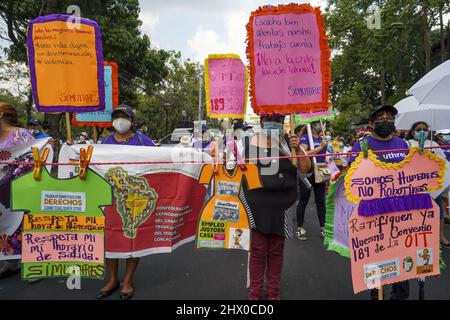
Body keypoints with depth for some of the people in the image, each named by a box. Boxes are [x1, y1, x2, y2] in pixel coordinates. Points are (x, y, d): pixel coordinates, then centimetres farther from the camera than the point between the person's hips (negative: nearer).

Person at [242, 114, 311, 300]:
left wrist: (298, 149, -17)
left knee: (276, 251, 13)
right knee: (258, 250, 6)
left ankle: (273, 292, 29)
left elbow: (306, 169, -2)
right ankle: (255, 292, 23)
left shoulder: (289, 145, 2)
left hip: (281, 207, 2)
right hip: (257, 206, -2)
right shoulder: (251, 143, -3)